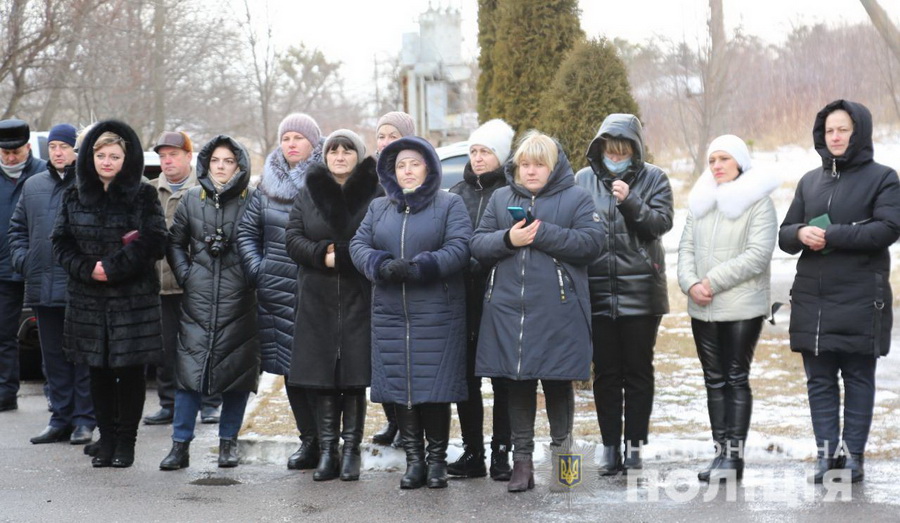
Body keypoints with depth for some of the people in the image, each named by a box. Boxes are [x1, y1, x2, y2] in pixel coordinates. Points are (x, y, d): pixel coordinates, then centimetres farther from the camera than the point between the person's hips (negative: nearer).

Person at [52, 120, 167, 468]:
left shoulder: (143, 196, -1)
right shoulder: (74, 196, 9)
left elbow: (153, 243, -9)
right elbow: (61, 242, 6)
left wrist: (113, 267, -15)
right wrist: (87, 269, -11)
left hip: (133, 299, -3)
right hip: (88, 299, 3)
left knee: (131, 372, 1)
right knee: (98, 372, 7)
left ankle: (126, 441, 11)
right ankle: (106, 439, 18)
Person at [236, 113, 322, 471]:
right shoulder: (268, 185, 12)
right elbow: (247, 230, 16)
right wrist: (255, 269, 5)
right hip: (276, 290, 5)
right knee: (289, 369, 6)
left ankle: (326, 440, 2)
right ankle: (309, 439, 16)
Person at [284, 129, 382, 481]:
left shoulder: (375, 193, 2)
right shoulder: (309, 193, 12)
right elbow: (294, 239, 5)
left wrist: (342, 254, -16)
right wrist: (322, 254, -13)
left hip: (359, 298, -2)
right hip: (317, 298, 3)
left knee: (355, 376, -1)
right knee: (322, 376, 3)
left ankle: (351, 449, 7)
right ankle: (327, 450, 9)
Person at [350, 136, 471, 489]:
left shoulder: (450, 205, 3)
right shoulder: (378, 208, 16)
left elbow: (459, 248, -9)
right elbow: (358, 244, 7)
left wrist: (416, 268, -20)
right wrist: (381, 266, -14)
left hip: (436, 313, -4)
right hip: (389, 314, 4)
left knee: (435, 389, -3)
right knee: (399, 388, 3)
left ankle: (437, 460, 9)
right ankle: (414, 460, 13)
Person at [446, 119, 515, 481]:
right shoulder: (458, 193, 14)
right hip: (463, 298, 5)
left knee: (502, 378, 3)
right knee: (465, 376, 8)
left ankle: (501, 454, 10)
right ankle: (472, 453, 16)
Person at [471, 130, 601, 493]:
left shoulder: (576, 198, 4)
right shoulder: (501, 198, 14)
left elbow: (590, 244, -9)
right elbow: (478, 245, 8)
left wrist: (544, 233, -16)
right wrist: (508, 239, -12)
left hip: (558, 311, -3)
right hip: (508, 310, 3)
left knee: (558, 384, 6)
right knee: (517, 385, 6)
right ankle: (522, 460, 14)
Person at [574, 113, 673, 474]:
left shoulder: (653, 179, 2)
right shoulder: (583, 180, 6)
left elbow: (661, 222, -8)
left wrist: (630, 202, -22)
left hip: (640, 291, -1)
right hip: (598, 291, 1)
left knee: (638, 372, 5)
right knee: (605, 373, 6)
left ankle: (635, 445, 13)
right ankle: (610, 447, 14)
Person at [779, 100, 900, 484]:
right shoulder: (810, 181, 15)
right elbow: (784, 234, 14)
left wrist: (832, 236, -18)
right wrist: (801, 234, -10)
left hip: (860, 300, -5)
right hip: (812, 298, 5)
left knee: (858, 377, 2)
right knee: (819, 379, 6)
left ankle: (853, 453, 7)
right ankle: (827, 452, 11)